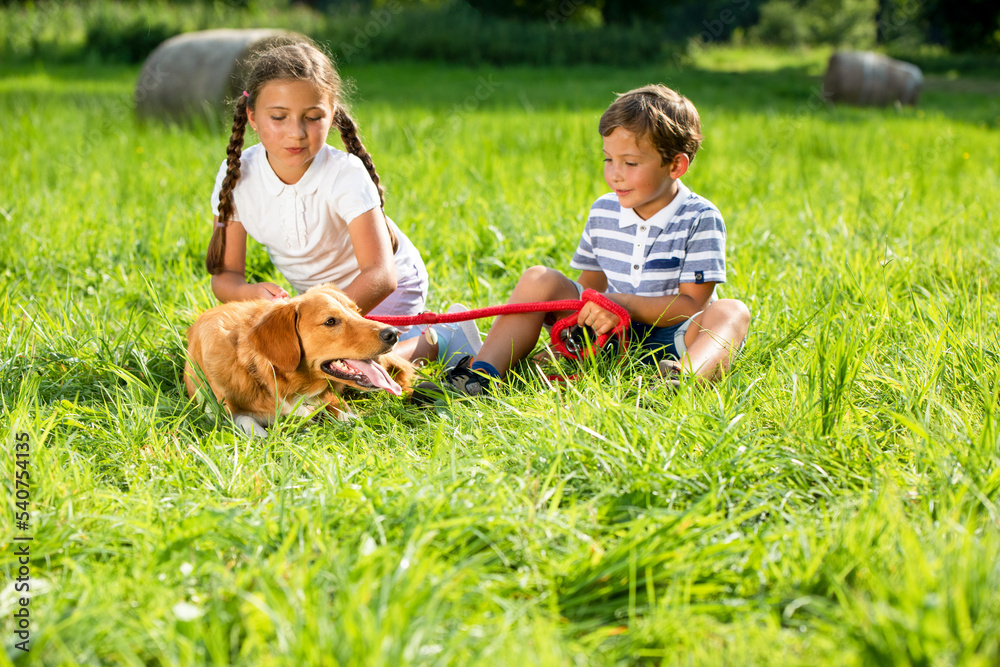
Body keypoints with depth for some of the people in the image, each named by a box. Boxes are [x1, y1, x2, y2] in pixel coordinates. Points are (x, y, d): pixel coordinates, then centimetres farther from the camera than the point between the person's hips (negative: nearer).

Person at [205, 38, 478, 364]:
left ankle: (436, 340, -1)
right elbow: (225, 275, -14)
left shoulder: (346, 175, -31)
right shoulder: (237, 177, -19)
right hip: (315, 292, 7)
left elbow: (380, 275, -38)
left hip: (383, 288, -7)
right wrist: (250, 293, -39)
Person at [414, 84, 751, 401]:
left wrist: (624, 303, -26)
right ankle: (482, 374, -24)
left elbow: (692, 304, -15)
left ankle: (684, 376, -65)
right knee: (538, 279, -8)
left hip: (670, 340, -4)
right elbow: (591, 284, 12)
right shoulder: (603, 212, 6)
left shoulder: (701, 219, -10)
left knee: (732, 311, -33)